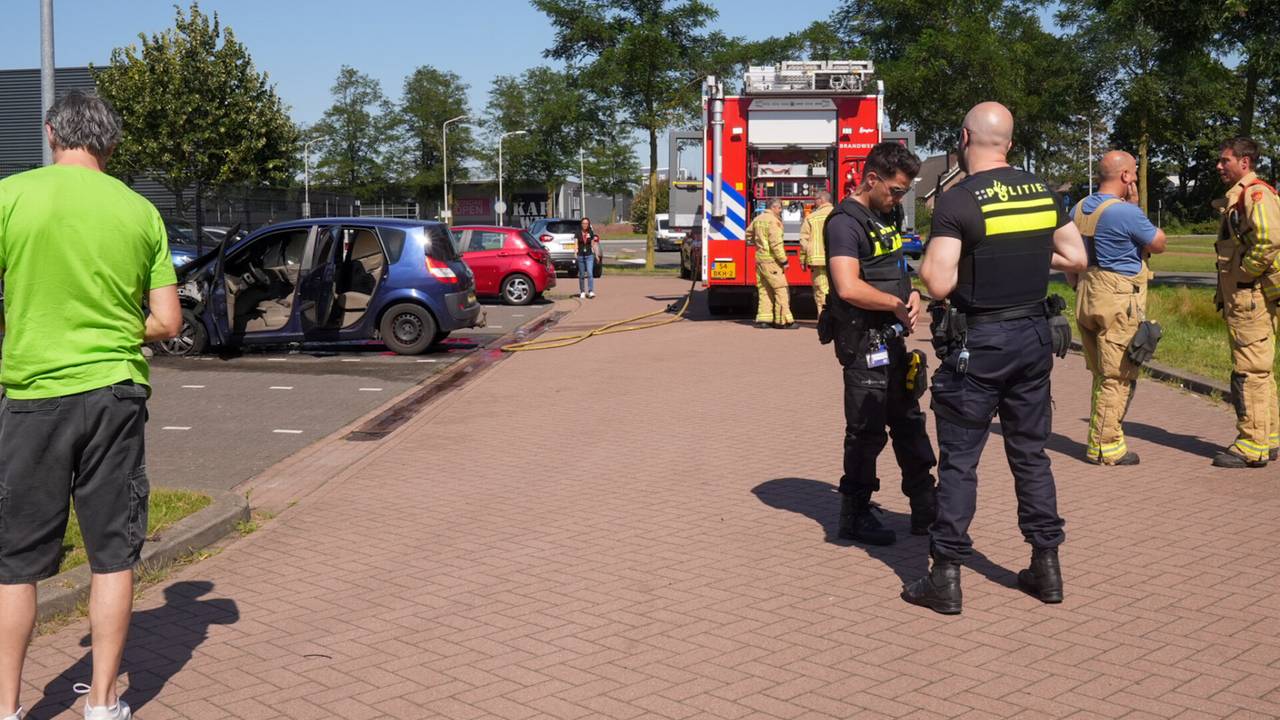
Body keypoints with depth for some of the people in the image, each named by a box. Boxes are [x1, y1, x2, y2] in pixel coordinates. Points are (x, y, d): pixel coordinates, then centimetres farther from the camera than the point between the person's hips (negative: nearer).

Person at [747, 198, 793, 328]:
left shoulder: (758, 219, 13)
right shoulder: (773, 221, -13)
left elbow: (749, 235, 27)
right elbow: (776, 243, -19)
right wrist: (784, 260, -15)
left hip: (759, 258, 9)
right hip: (771, 260, -9)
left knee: (764, 290, 12)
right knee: (780, 289, -6)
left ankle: (763, 319, 12)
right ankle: (783, 320, -7)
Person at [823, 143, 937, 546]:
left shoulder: (883, 217, 15)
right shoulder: (845, 222, -16)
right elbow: (849, 288, -27)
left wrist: (912, 293, 4)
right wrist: (899, 305, -15)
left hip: (892, 339, 10)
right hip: (864, 342, -10)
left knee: (909, 423, 14)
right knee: (867, 432, -1)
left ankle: (925, 510, 24)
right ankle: (855, 517, 11)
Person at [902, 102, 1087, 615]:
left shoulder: (957, 201, -15)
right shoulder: (1042, 192, 3)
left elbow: (939, 283, -20)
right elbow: (1076, 259, 10)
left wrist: (924, 261, 0)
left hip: (977, 343, -5)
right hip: (1035, 337, 6)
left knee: (958, 461, 2)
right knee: (1031, 454, 16)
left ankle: (946, 578, 6)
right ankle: (1046, 568, 21)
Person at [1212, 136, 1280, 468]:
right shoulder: (1238, 197, 18)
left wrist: (1245, 274, -18)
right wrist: (1226, 293, 17)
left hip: (1251, 297, -11)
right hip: (1241, 297, 11)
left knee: (1249, 371, -7)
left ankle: (1251, 446, -4)